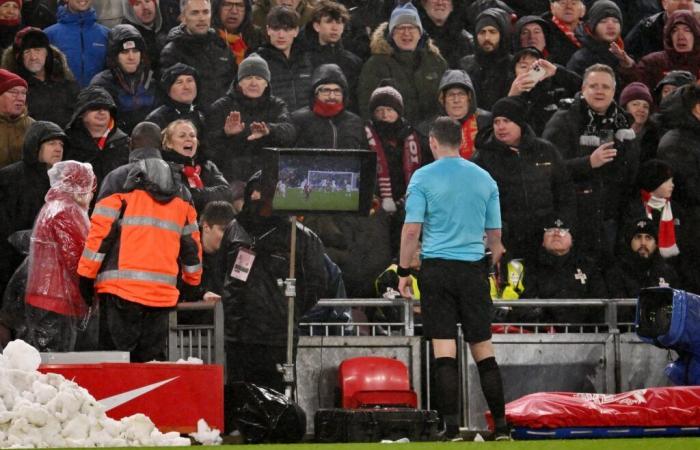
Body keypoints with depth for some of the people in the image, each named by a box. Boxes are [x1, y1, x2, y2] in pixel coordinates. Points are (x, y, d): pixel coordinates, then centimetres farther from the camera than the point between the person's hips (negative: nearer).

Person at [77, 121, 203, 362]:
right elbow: (191, 240, 19)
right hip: (163, 291, 5)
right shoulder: (180, 189, 17)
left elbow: (101, 231, -5)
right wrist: (192, 280, 30)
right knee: (153, 358, 8)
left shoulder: (119, 179, 0)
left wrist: (86, 274, 1)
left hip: (122, 288, -5)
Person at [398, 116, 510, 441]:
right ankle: (501, 425, 7)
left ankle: (451, 427, -10)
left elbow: (412, 229, -7)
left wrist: (404, 272, 1)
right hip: (473, 268, 3)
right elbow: (495, 234, 12)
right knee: (482, 347, 9)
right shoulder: (484, 179, 9)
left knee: (444, 348, -5)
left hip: (437, 268, -3)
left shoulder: (423, 177, -3)